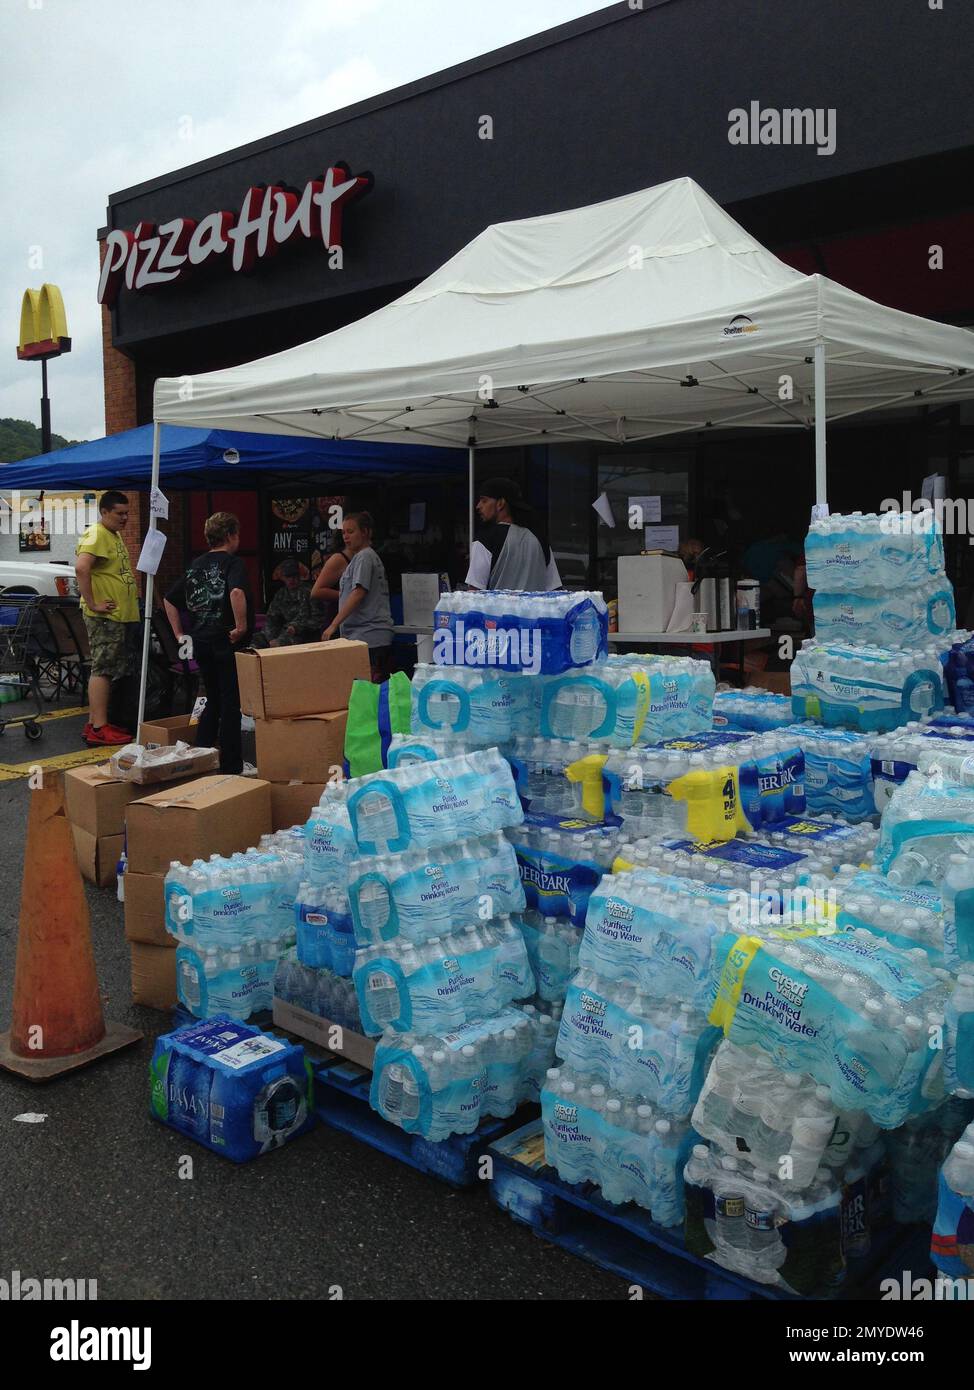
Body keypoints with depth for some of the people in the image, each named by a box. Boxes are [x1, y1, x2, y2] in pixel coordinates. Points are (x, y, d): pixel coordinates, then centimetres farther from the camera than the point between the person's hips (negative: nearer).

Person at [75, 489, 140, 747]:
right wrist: (92, 604, -24)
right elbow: (81, 568, -28)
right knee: (103, 669, -7)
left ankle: (95, 723, 20)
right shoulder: (96, 534, -13)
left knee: (106, 670, 13)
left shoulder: (115, 535, 18)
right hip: (105, 617, -10)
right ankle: (99, 729, -5)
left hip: (122, 616, 10)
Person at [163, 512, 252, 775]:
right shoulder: (233, 563, -10)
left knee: (213, 702, 20)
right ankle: (230, 766, 5)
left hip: (200, 644, 7)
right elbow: (236, 592, -31)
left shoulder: (196, 565, 13)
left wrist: (179, 634, 18)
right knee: (231, 704, 1)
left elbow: (169, 600, 17)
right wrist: (241, 627, -22)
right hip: (227, 644, -7)